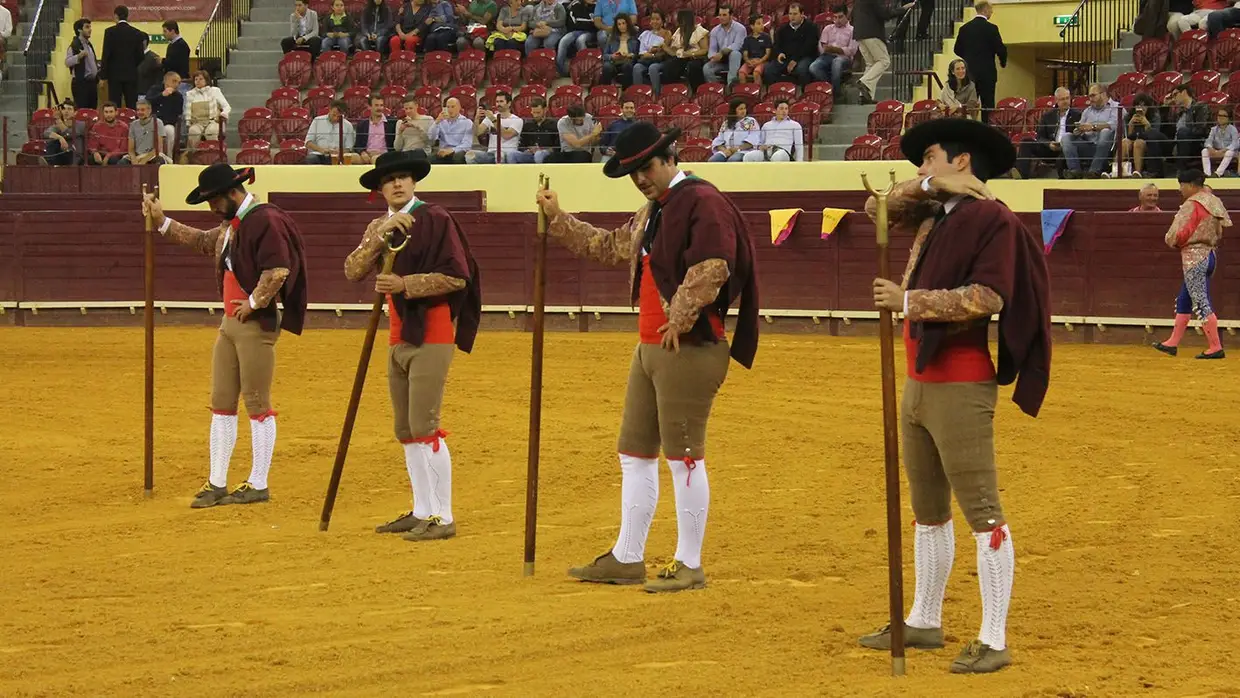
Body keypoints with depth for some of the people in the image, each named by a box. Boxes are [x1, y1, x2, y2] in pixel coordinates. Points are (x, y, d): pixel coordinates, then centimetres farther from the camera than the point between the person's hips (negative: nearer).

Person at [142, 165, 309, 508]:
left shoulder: (266, 220, -16)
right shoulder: (231, 224, 15)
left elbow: (278, 271, -24)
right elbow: (204, 241, 32)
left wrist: (254, 302, -15)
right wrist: (162, 222, 28)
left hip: (256, 324, -10)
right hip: (230, 323, 10)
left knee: (257, 403, -4)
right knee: (221, 403, 10)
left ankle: (258, 486, 3)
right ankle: (216, 484, 15)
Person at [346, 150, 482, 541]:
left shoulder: (435, 219, -8)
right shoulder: (378, 228, 13)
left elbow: (457, 275, -15)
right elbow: (353, 271, -2)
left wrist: (405, 284, -21)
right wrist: (381, 235, -14)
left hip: (431, 335, -8)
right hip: (398, 336, 8)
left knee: (424, 427, -12)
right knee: (405, 431, 11)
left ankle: (442, 518, -9)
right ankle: (422, 511, 20)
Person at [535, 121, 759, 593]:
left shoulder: (701, 201, -12)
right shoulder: (650, 215, 18)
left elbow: (712, 266, -23)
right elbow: (609, 247, 32)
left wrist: (680, 318, -21)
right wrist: (557, 219, 26)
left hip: (689, 348, -10)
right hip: (649, 346, 10)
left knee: (684, 456, -6)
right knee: (635, 453, 14)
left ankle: (689, 567, -1)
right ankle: (627, 558, 23)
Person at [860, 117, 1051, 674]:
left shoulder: (993, 219, -11)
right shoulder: (934, 218, 14)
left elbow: (988, 298, -20)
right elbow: (882, 207, 21)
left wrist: (910, 301, -19)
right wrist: (929, 186, 5)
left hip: (961, 388, -10)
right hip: (918, 382, 10)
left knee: (981, 510, -8)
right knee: (928, 510, 18)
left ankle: (994, 641, -7)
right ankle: (924, 623, 29)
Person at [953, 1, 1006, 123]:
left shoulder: (965, 28, 3)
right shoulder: (991, 28, -11)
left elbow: (958, 49, 7)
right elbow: (1000, 49, -12)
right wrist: (1003, 62, 8)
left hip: (970, 72, 4)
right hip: (987, 72, -4)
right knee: (987, 105, 0)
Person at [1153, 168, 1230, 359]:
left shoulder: (1192, 205, -15)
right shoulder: (1213, 203, 12)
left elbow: (1179, 233, -16)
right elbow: (1219, 233, 20)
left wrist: (1172, 242, 5)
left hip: (1194, 257, -10)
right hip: (1209, 254, 10)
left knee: (1200, 303, -8)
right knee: (1183, 301, 17)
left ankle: (1216, 348, -10)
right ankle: (1172, 343, 23)